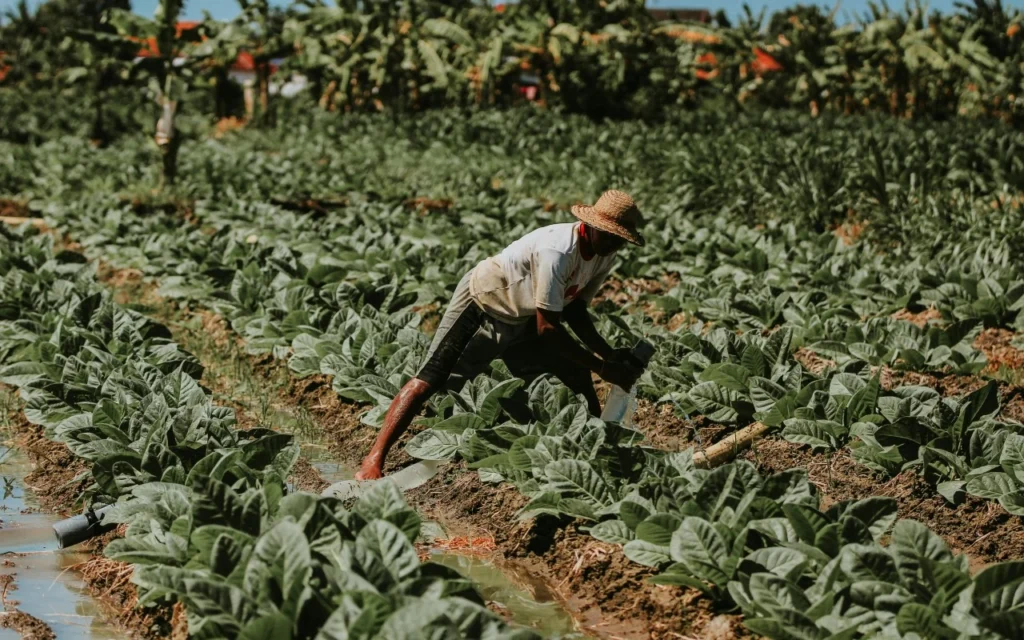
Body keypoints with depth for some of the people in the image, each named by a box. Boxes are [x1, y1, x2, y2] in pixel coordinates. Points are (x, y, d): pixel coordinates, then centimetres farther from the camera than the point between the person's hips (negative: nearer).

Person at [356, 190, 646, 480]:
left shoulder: (605, 255, -9)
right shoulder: (558, 251, -35)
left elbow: (574, 309, 2)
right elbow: (546, 328, -32)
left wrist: (609, 353, -11)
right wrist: (603, 368, -28)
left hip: (522, 319, 8)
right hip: (482, 306, -8)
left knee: (577, 375, 5)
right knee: (429, 380, -15)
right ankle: (374, 459, -14)